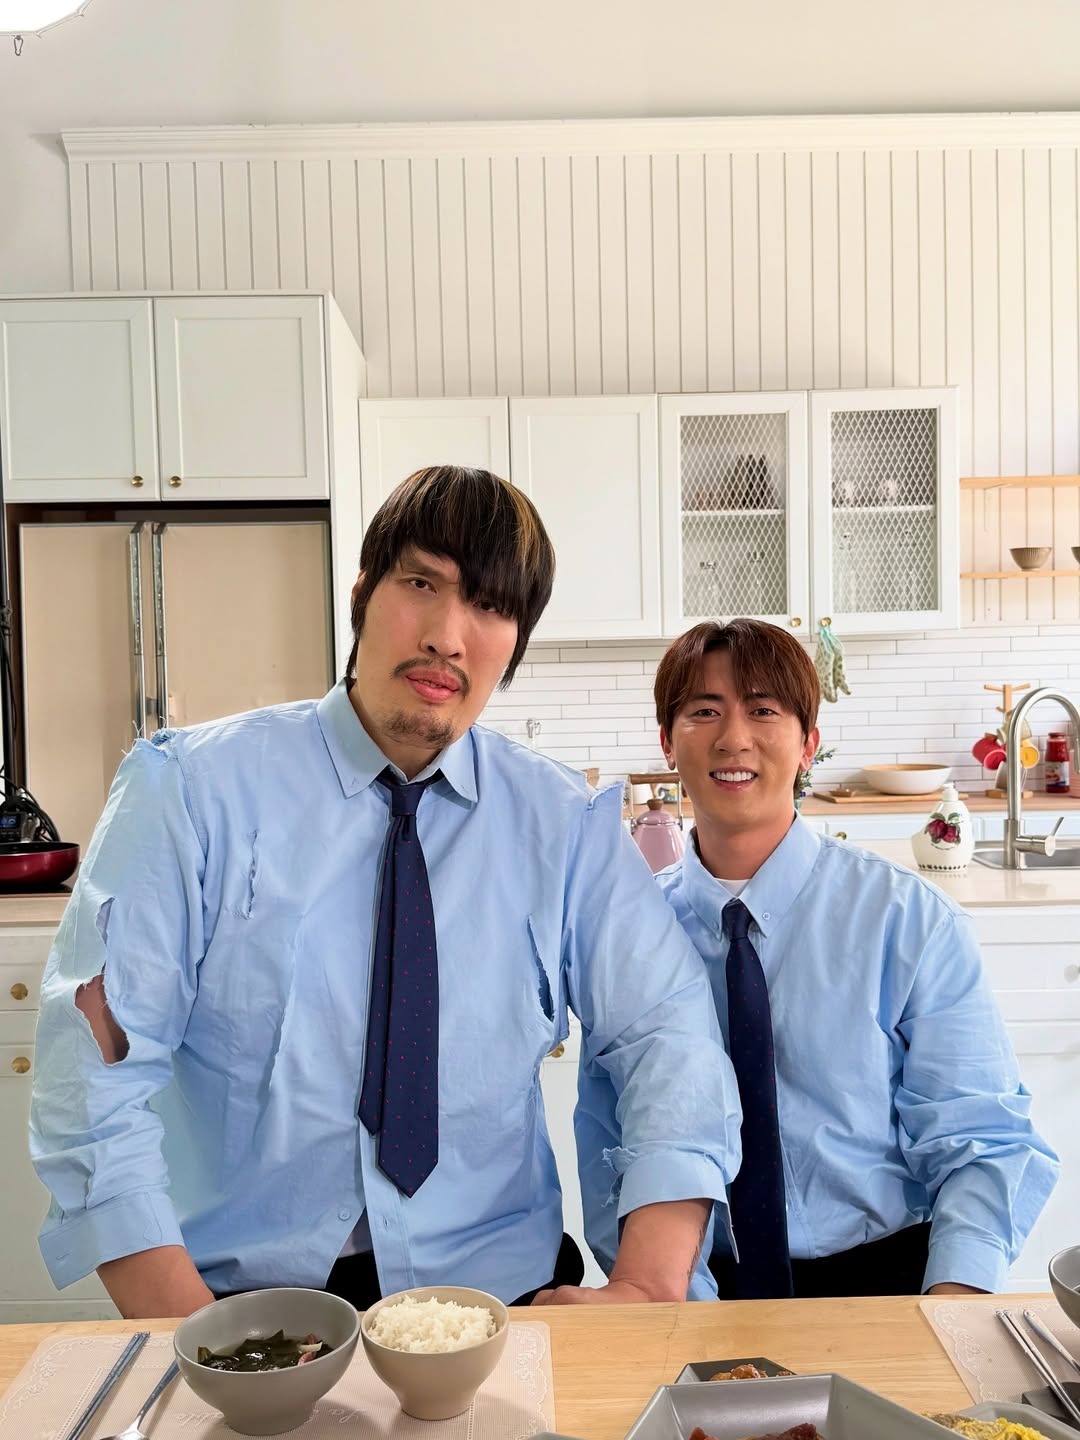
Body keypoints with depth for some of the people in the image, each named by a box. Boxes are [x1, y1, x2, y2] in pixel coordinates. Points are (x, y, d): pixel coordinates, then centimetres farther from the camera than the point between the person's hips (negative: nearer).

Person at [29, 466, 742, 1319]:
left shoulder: (566, 824, 4)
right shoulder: (193, 790, -3)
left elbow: (671, 1034, -1)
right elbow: (97, 1059, -7)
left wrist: (644, 1292, -16)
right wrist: (194, 1335, -16)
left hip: (495, 1284, 2)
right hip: (246, 1288, -1)